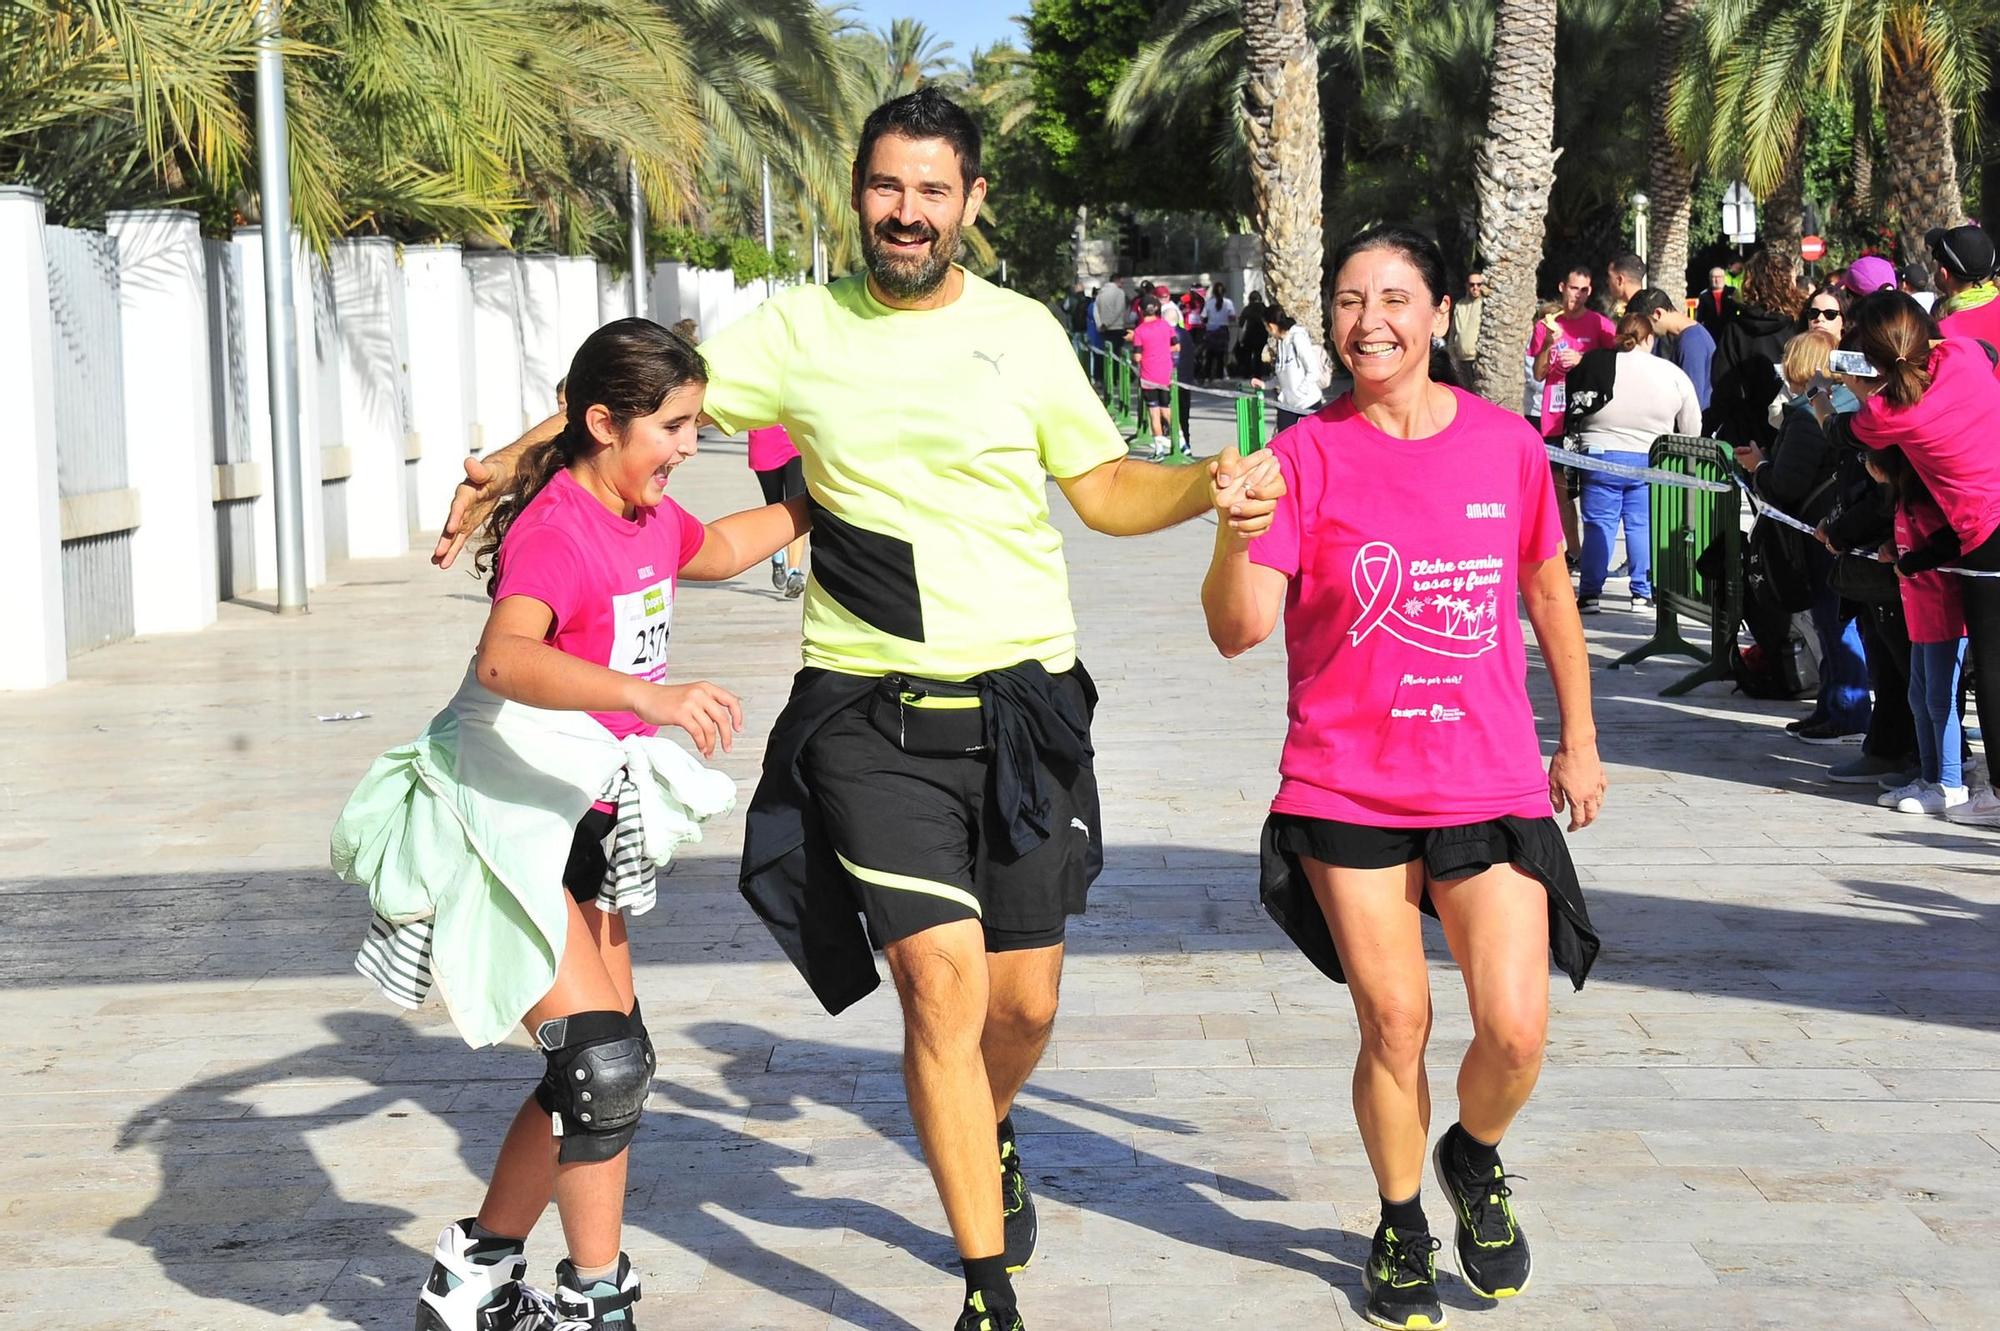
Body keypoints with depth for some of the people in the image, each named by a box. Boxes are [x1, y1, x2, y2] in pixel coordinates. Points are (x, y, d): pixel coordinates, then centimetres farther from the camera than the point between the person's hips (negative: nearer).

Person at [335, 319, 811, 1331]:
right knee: (606, 1059, -15)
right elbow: (507, 659, -42)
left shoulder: (652, 518, 6)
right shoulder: (555, 531, -22)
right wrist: (649, 696, -54)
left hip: (586, 821, 9)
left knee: (596, 1075, 11)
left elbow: (719, 550, 32)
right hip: (504, 821, -9)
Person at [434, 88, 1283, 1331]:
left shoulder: (1023, 330, 5)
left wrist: (1209, 487, -9)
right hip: (872, 715, -1)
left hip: (1024, 705, 2)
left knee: (1025, 1000, 8)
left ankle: (994, 1136, 45)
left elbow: (1107, 488, 10)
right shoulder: (803, 329, 3)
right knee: (944, 985, -13)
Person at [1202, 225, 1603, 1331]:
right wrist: (1237, 527, -32)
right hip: (1347, 792, -1)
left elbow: (1549, 593, 14)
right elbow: (1240, 628, -14)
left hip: (1491, 784, 1)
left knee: (1515, 1030, -6)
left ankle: (1474, 1158, 28)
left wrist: (1579, 740, 17)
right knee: (1393, 1026, 5)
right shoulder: (1307, 455, -5)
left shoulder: (1506, 443, 1)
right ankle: (1401, 1227, 30)